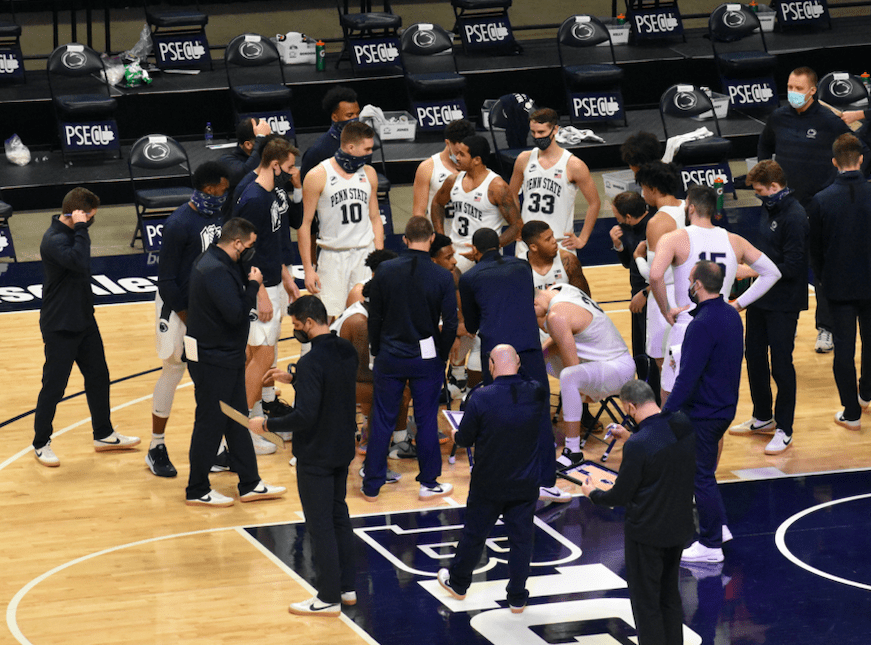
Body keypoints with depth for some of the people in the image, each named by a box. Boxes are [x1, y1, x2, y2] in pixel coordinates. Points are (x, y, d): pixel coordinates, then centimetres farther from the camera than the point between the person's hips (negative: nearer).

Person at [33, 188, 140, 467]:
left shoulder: (72, 233, 6)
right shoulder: (54, 240, -24)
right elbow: (79, 263, -40)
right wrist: (81, 229, -32)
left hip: (83, 321, 9)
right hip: (59, 327, -9)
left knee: (98, 376, 16)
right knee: (54, 386, 1)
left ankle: (104, 435, 30)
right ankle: (41, 444, 15)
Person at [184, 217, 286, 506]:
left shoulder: (218, 262, 9)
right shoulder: (215, 270, -24)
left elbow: (235, 301, 14)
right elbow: (236, 314, -28)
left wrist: (248, 281, 0)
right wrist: (253, 285, -16)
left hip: (226, 356, 11)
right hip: (212, 360, -11)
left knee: (237, 421, 16)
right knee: (210, 424, 0)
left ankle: (250, 484, 24)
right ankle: (197, 491, 12)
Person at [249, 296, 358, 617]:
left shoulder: (312, 361, -25)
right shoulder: (347, 351, 2)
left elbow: (305, 416, -28)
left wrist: (266, 424, -16)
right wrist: (292, 379, 19)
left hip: (316, 455, -9)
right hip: (343, 449, 9)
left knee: (320, 524, 1)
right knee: (339, 516, 20)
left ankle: (329, 598, 8)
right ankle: (346, 587, 28)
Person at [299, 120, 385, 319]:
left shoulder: (369, 173, 8)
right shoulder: (318, 176, -8)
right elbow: (305, 224, -6)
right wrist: (308, 269, -10)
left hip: (365, 255, 4)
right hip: (333, 256, -4)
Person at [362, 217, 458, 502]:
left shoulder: (385, 271, -7)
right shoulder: (442, 277, -11)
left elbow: (374, 318, -1)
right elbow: (450, 324, -7)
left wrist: (378, 351, 12)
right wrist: (441, 356, 8)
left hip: (390, 358, 1)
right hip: (426, 359, -1)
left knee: (382, 420, 9)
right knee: (426, 420, 10)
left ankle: (371, 485, 15)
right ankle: (429, 483, 17)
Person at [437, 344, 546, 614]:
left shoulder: (480, 398, -21)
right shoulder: (538, 394, -12)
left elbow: (465, 439, -10)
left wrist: (455, 435, 13)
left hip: (488, 484, -1)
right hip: (526, 484, 2)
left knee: (474, 533, 16)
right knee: (521, 537, 11)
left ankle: (458, 582, 34)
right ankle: (517, 597, 18)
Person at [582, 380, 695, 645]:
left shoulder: (638, 446, -25)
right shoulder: (686, 428, -4)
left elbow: (620, 496, -16)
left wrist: (592, 493, 3)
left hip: (646, 531, -7)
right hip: (680, 526, 7)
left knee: (645, 602, 6)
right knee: (670, 596, 21)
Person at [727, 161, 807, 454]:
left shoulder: (795, 216, -20)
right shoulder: (769, 209, 8)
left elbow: (792, 267, -23)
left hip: (783, 304, -9)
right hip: (761, 298, 9)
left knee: (781, 364, -1)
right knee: (754, 356, 17)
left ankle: (784, 430, 10)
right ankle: (763, 418, 34)